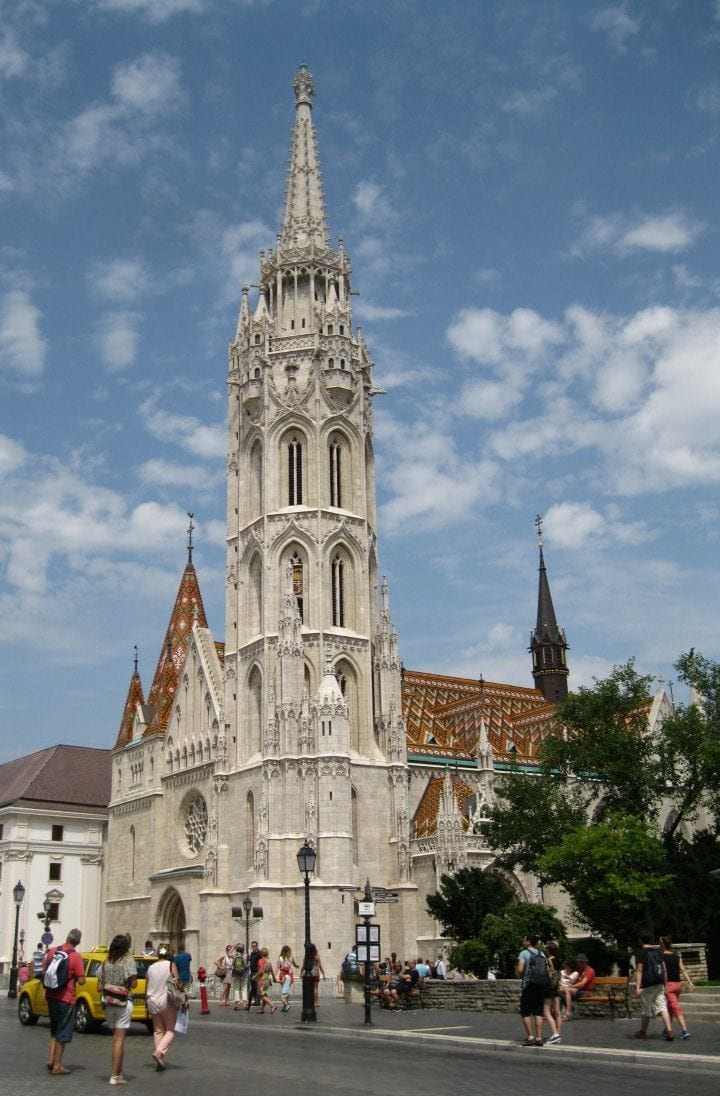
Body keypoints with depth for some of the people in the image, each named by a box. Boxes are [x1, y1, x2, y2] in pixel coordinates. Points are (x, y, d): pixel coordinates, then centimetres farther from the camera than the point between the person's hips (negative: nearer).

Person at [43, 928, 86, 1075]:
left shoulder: (53, 951, 0)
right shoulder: (76, 957, -15)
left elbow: (44, 971, 10)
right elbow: (81, 981, -16)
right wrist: (81, 972, 4)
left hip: (51, 995, 5)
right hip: (66, 998, -5)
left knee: (54, 1029, 22)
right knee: (63, 1032, 5)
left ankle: (51, 1058, 13)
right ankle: (57, 1065, 8)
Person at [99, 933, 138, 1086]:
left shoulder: (105, 963, 7)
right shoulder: (128, 960, -8)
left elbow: (100, 987, 6)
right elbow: (133, 984, -12)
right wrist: (128, 985, 8)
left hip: (108, 1003, 5)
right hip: (124, 1003, -5)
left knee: (116, 1037, 16)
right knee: (119, 1038, -2)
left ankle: (119, 1072, 21)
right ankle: (115, 1076, -3)